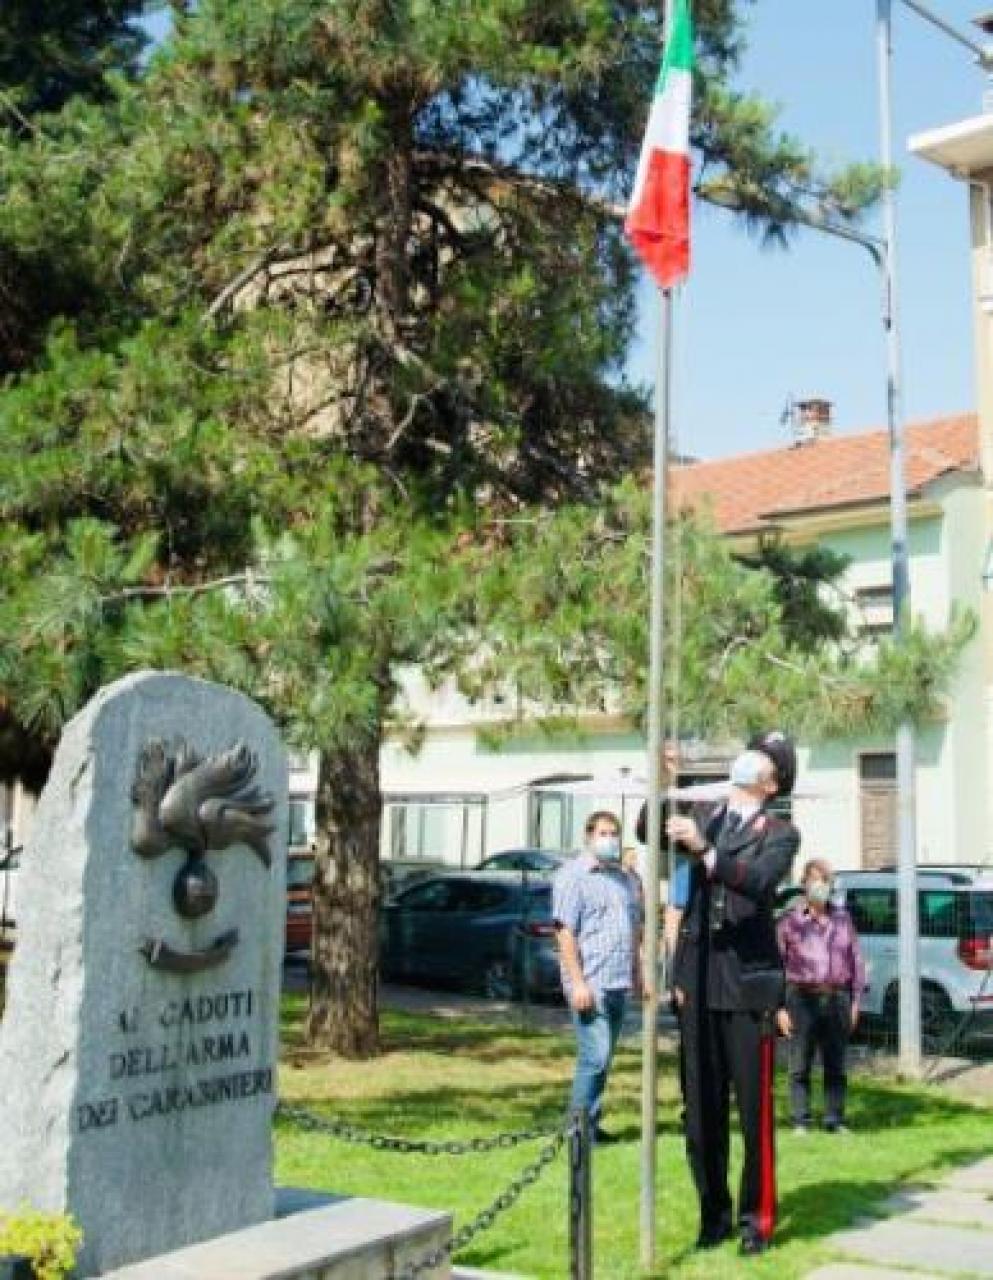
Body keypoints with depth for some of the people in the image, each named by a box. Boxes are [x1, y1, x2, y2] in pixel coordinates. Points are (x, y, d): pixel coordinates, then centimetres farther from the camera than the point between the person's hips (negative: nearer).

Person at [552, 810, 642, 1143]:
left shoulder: (624, 878, 17)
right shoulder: (573, 876, -6)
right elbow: (565, 932, -12)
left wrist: (638, 974, 17)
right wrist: (577, 982, -18)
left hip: (618, 984, 8)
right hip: (590, 984, -7)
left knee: (602, 1059, 12)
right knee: (595, 1056, -12)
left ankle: (590, 1124, 19)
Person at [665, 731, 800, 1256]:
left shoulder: (780, 833, -1)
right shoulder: (703, 817, 14)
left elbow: (760, 880, -20)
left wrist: (704, 850, -34)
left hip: (748, 984, -4)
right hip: (696, 984, 4)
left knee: (754, 1110, 0)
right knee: (701, 1110, 9)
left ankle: (756, 1219, 14)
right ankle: (714, 1215, 21)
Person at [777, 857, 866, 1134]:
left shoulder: (842, 918, 11)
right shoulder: (791, 920, 3)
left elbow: (856, 960, 13)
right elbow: (777, 963, 2)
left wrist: (855, 1001, 7)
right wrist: (780, 1006, -4)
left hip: (837, 997, 3)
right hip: (803, 997, -3)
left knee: (836, 1065, 7)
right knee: (800, 1065, -1)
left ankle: (835, 1120, 15)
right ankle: (800, 1121, 6)